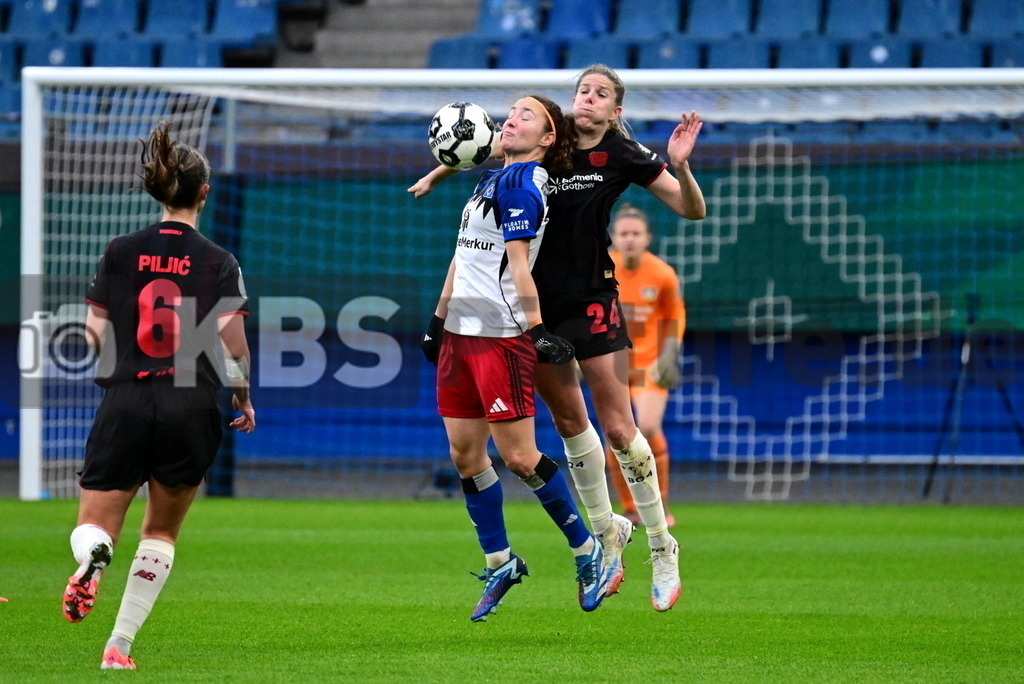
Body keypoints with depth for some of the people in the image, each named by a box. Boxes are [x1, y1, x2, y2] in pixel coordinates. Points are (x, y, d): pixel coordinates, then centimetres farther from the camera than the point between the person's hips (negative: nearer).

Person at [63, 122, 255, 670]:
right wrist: (243, 399, 11)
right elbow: (233, 345, -6)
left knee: (92, 526, 6)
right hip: (190, 409, 0)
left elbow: (95, 334, 3)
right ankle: (119, 645, 9)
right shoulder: (219, 263, -1)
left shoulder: (121, 252, 3)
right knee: (161, 532, 18)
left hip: (125, 401, 0)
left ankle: (91, 560, -32)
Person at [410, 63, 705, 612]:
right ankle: (607, 533, 24)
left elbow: (693, 210, -6)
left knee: (617, 427, -7)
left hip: (591, 300, -3)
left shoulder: (624, 156, -7)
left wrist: (680, 166, -23)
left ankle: (663, 551, 2)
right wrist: (436, 174, 11)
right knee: (567, 419, 9)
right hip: (537, 299, 4)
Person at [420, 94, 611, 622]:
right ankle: (499, 564, 18)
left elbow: (518, 262, -18)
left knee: (517, 457, -8)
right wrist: (439, 321, 24)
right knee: (465, 453, 7)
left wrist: (537, 328, -23)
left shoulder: (521, 181, -10)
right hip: (462, 331, 9)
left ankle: (585, 550, 7)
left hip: (502, 335, -9)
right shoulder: (490, 180, 17)